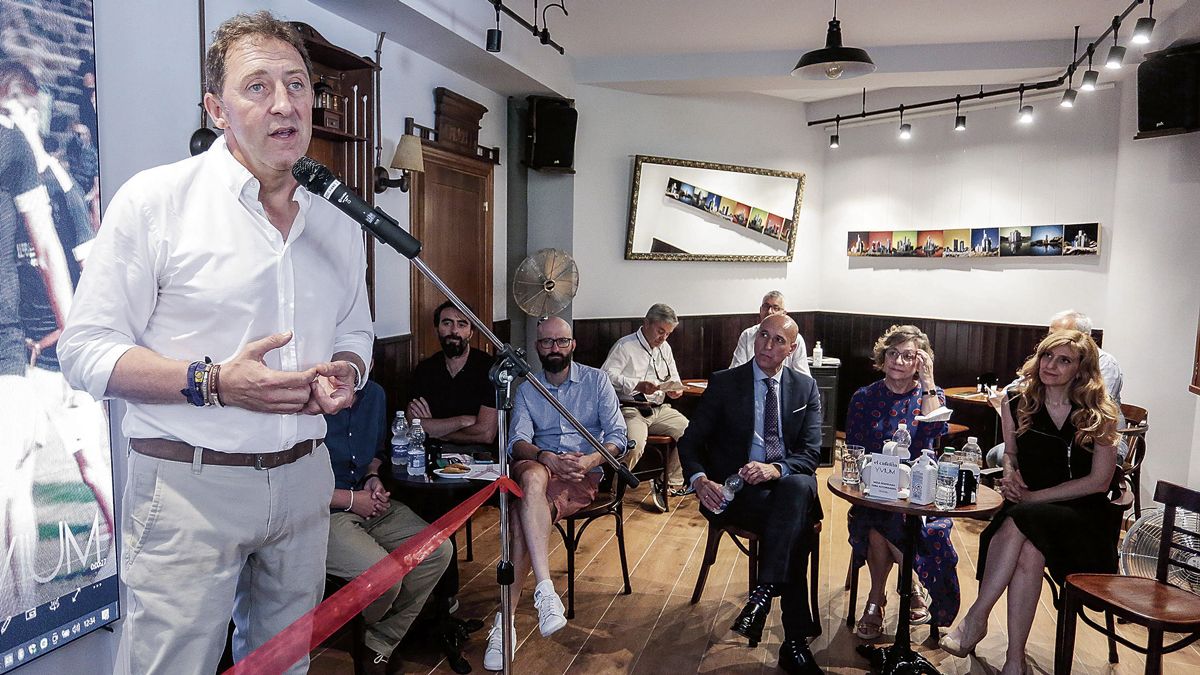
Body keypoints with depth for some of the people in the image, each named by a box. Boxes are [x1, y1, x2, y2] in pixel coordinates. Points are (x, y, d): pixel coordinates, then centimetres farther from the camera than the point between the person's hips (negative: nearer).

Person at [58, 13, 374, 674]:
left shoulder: (339, 225, 8)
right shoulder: (153, 199, -8)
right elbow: (86, 350, -9)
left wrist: (345, 371, -4)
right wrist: (215, 382, -22)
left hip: (303, 478, 5)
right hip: (188, 487, -5)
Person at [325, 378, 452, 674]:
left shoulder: (374, 394, 8)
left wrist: (373, 478, 3)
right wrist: (350, 500, -13)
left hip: (367, 503, 8)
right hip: (323, 513, -8)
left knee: (439, 550, -11)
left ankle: (379, 648, 5)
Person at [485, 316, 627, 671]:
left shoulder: (596, 380, 8)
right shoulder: (527, 390, 13)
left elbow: (617, 435, 0)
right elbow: (517, 441, -2)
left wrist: (590, 460, -21)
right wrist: (545, 457, -24)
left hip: (584, 475, -2)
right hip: (539, 467, 2)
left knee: (522, 519, -31)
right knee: (532, 476, -38)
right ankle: (545, 590, -43)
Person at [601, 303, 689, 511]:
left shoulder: (665, 348, 21)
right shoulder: (625, 346, -3)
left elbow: (674, 379, 28)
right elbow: (607, 375, -14)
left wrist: (675, 389, 2)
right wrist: (637, 385, -25)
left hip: (659, 409, 7)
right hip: (631, 410, -7)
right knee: (634, 445, -33)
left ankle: (671, 483, -2)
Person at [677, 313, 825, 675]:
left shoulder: (806, 388, 9)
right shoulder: (724, 383, 3)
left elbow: (811, 454, 0)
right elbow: (690, 441, 1)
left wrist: (775, 470, -23)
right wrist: (700, 479, -22)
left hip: (788, 485, 2)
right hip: (735, 489, -2)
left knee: (800, 486, -35)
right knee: (794, 524, -30)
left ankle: (764, 592, -36)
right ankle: (795, 640, -24)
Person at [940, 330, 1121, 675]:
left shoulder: (1097, 414, -5)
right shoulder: (1017, 404, 5)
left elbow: (1099, 480, -7)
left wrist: (1035, 496, -12)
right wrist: (1010, 475, -5)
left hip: (1084, 514, -3)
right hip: (1028, 508, 3)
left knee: (1019, 521, -35)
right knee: (1028, 552, -33)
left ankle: (976, 617, -24)